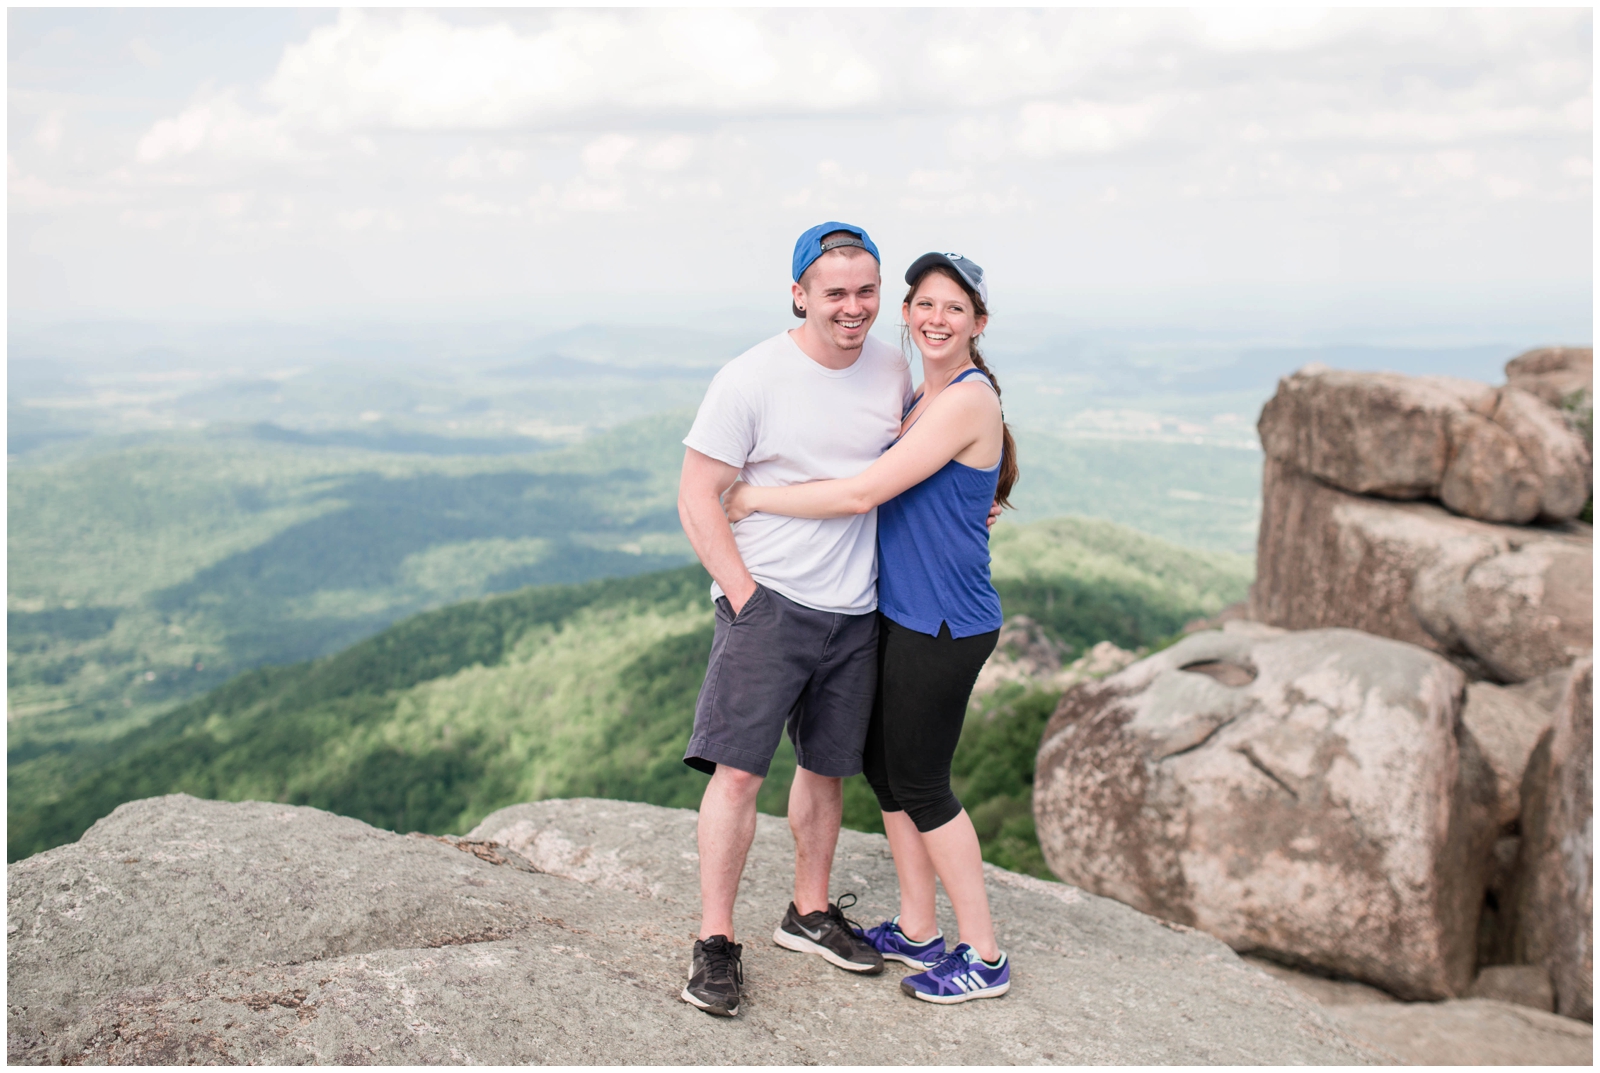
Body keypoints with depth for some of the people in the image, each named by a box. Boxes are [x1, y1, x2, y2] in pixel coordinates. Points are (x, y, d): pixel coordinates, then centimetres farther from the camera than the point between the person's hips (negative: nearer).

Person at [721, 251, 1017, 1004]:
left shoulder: (968, 400, -18)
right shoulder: (920, 399, 12)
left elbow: (863, 494, -21)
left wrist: (757, 499, -13)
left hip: (943, 624, -9)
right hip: (902, 613, 9)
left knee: (920, 784, 0)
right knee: (882, 764, 15)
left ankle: (984, 957, 15)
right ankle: (916, 932, 29)